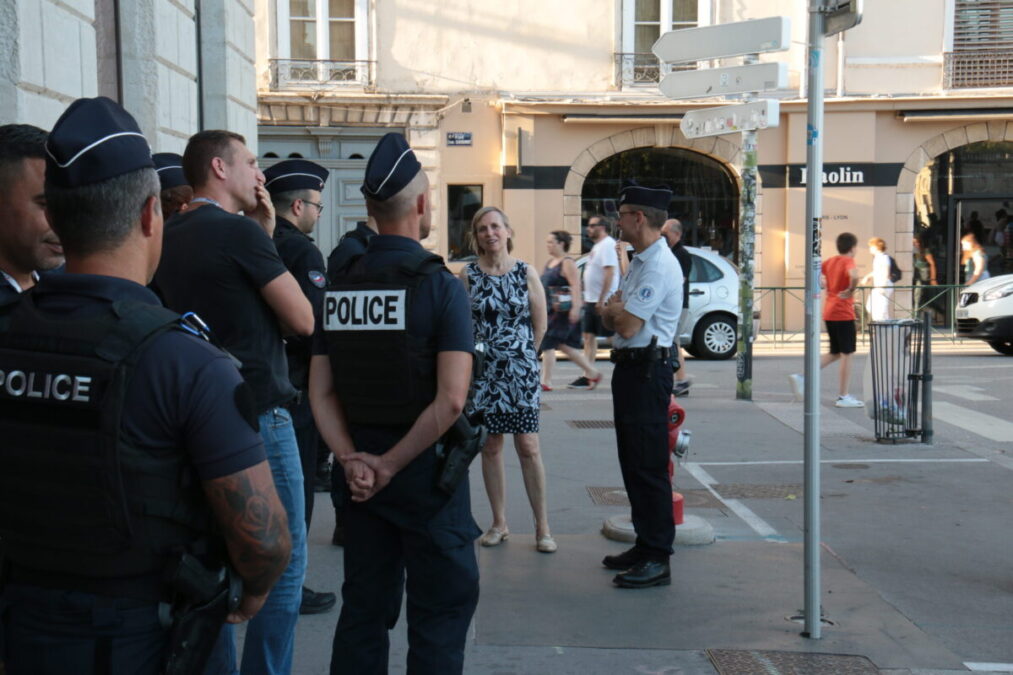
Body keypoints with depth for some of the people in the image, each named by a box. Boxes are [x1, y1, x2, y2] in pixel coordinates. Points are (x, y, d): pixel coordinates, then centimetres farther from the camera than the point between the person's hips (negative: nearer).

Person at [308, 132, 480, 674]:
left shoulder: (339, 286, 4)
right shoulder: (439, 284, -13)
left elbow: (321, 393, 2)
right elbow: (451, 400, -21)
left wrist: (351, 460, -5)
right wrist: (391, 464, -14)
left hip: (362, 473, 5)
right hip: (426, 469, -5)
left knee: (363, 609, 16)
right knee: (440, 610, 8)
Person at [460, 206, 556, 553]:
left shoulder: (526, 273, -1)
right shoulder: (468, 275, 0)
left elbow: (540, 323, 4)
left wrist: (520, 354, 8)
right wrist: (487, 352, 2)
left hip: (521, 370, -1)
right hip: (483, 371, 1)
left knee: (528, 447, -2)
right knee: (490, 447, 8)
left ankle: (542, 526, 6)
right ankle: (499, 523, 20)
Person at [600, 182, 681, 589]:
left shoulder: (659, 266, -17)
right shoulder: (639, 262, 17)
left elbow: (627, 326, -22)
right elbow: (608, 319, 18)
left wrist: (613, 308, -2)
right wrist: (616, 309, -4)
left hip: (647, 370, -11)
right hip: (631, 368, 11)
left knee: (648, 467, -6)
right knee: (632, 463, 16)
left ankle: (657, 560, 0)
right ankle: (645, 545, 26)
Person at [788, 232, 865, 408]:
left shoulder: (829, 261, 10)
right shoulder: (848, 261, -11)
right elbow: (854, 276, -32)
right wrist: (850, 291, -18)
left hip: (829, 314, 8)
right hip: (844, 314, -8)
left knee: (835, 353, 16)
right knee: (847, 354, 1)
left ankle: (802, 378, 2)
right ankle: (843, 397, 4)